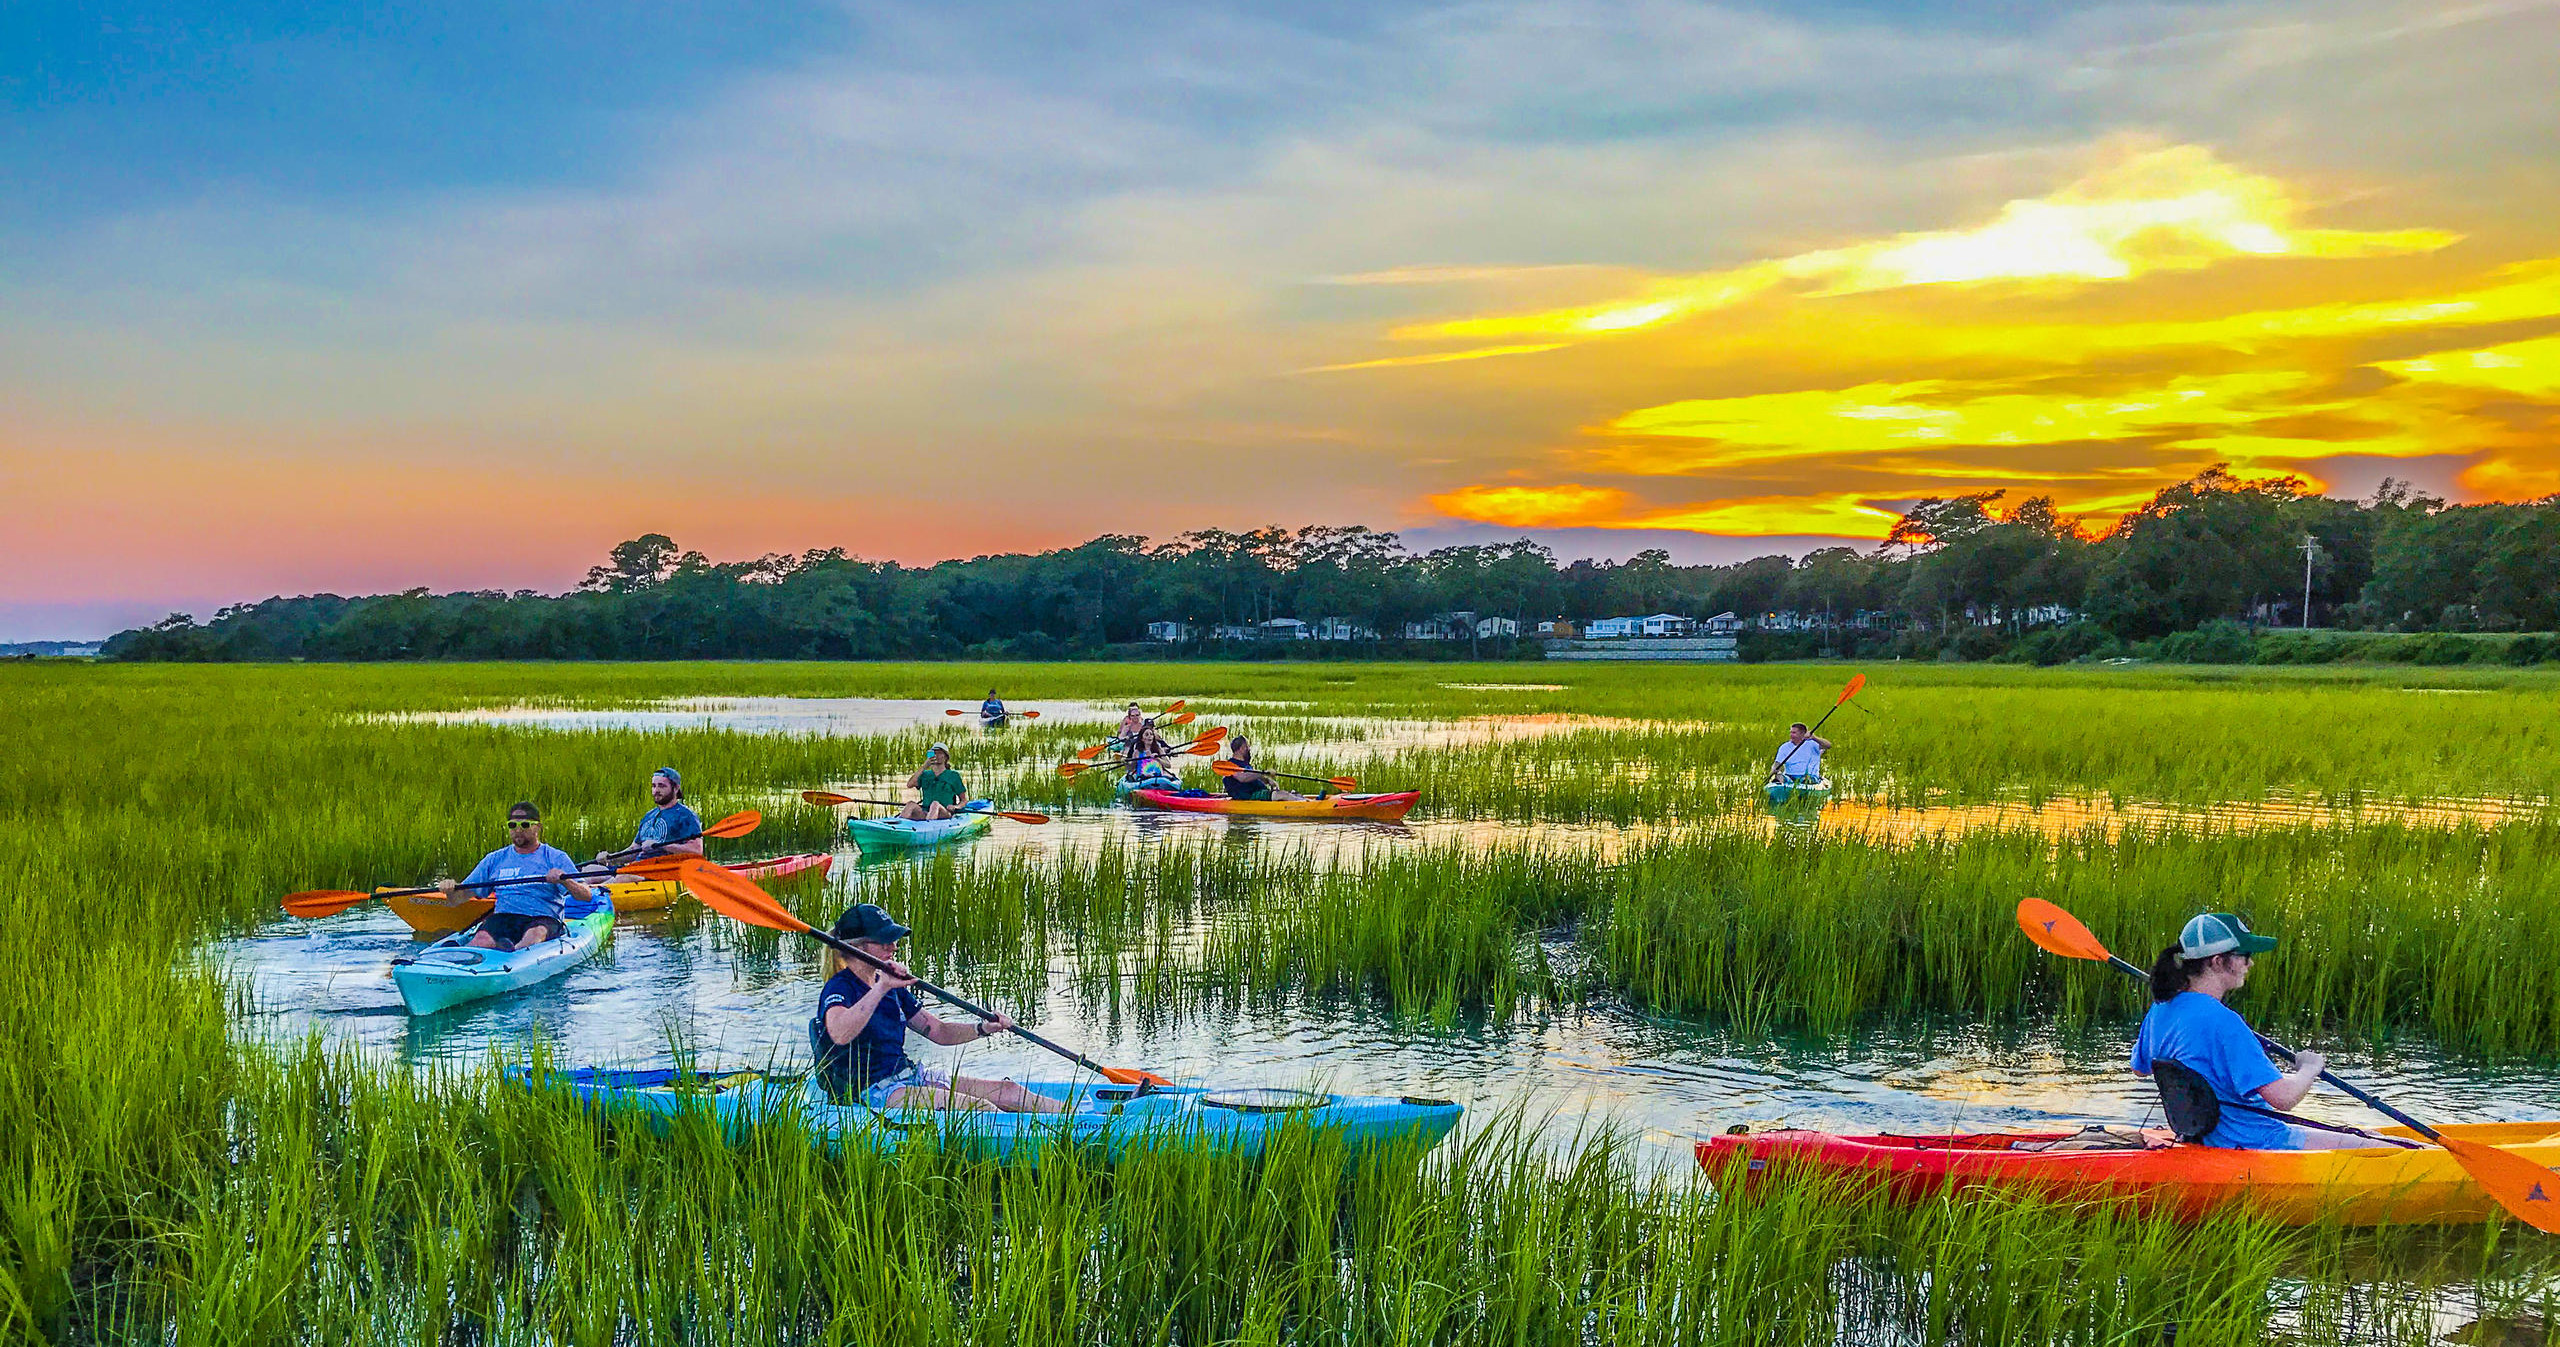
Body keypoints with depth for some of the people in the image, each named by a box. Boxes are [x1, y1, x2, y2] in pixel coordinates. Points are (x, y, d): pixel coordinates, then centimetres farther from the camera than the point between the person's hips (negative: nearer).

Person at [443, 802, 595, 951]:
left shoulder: (557, 858, 11)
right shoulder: (494, 859, 21)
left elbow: (587, 896, -1)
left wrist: (564, 880, -21)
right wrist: (451, 890, -4)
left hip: (544, 919, -3)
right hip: (502, 918, 3)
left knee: (536, 934, -39)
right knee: (482, 939, -31)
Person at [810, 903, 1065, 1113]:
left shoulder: (893, 989, 13)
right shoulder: (838, 988, -13)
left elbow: (939, 1031, 16)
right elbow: (839, 1035, -36)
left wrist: (983, 1028, -2)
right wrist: (882, 987, -37)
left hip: (909, 1075, 9)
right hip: (873, 1092, -9)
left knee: (1007, 1091, -4)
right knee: (978, 1106, -25)